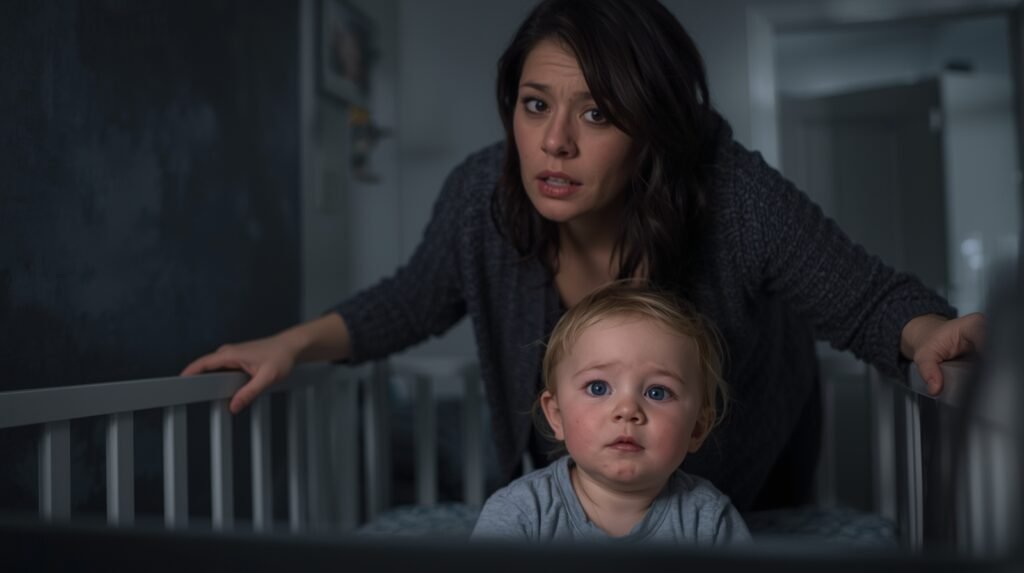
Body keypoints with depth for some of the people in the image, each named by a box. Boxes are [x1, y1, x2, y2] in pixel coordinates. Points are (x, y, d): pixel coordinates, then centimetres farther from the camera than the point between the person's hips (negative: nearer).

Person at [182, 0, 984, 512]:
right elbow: (417, 299, -7)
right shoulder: (481, 199, -28)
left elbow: (869, 301, -23)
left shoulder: (738, 204, -38)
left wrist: (930, 336, -45)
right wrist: (295, 344, -19)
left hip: (745, 467, -1)